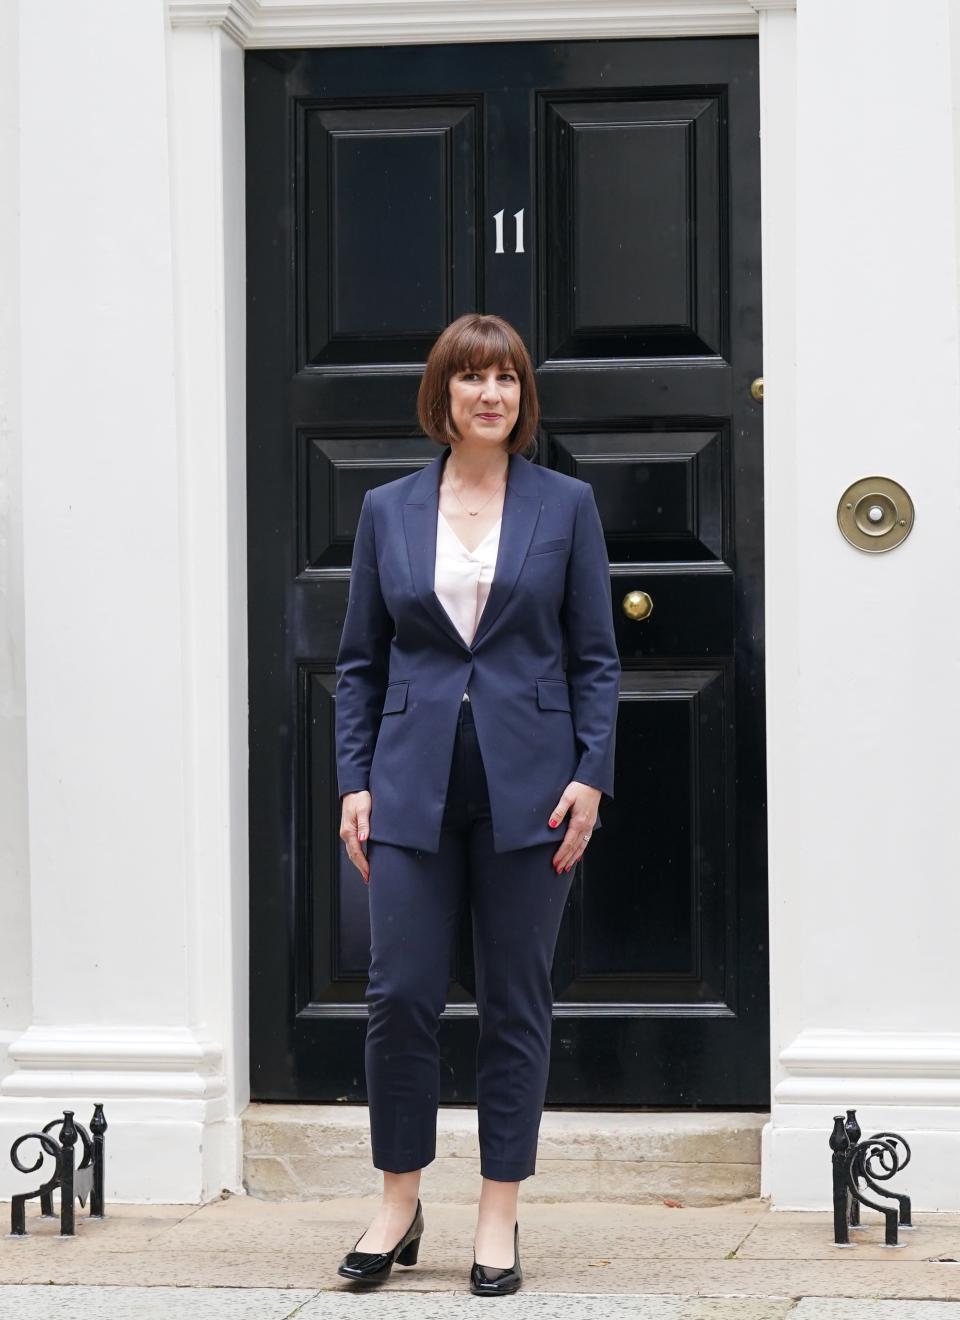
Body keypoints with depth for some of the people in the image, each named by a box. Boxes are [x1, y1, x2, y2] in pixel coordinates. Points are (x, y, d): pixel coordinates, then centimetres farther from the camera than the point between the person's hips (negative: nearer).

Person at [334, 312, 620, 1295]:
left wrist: (591, 774, -6)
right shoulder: (388, 510, 7)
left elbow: (595, 657, 4)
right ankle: (398, 1208, 13)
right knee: (400, 994, -3)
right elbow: (359, 660, 9)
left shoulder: (565, 505, 4)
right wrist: (354, 782, 2)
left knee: (516, 1004, 4)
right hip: (413, 786, 1)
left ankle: (499, 1216, 14)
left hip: (527, 788, -1)